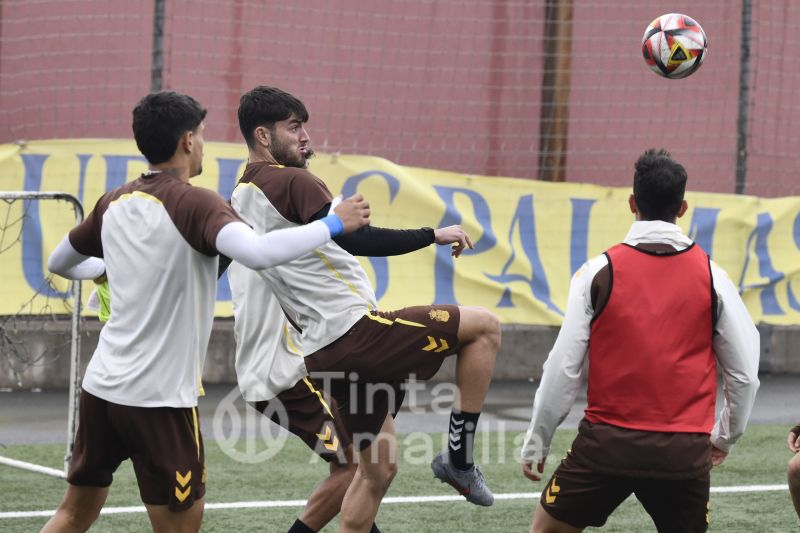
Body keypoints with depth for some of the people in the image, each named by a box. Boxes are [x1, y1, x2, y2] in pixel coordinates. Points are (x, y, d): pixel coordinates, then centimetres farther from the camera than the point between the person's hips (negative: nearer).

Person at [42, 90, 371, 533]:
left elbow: (59, 263, 23)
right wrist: (334, 224, -20)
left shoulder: (114, 203, 7)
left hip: (101, 384, 7)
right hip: (161, 397, -7)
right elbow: (258, 253, -32)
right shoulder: (193, 203, -13)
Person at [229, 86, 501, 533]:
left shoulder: (241, 198, 16)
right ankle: (459, 457, -2)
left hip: (325, 354, 9)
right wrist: (433, 235, -15)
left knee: (379, 468, 17)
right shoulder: (291, 182, -11)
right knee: (485, 326, -2)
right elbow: (359, 238, -21)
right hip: (357, 333, -9)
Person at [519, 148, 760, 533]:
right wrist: (725, 435, 22)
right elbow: (744, 371, 5)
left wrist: (537, 440, 7)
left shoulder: (599, 272, -4)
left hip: (608, 442, -1)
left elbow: (564, 367, -4)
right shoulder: (711, 276, 1)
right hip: (686, 451, 1)